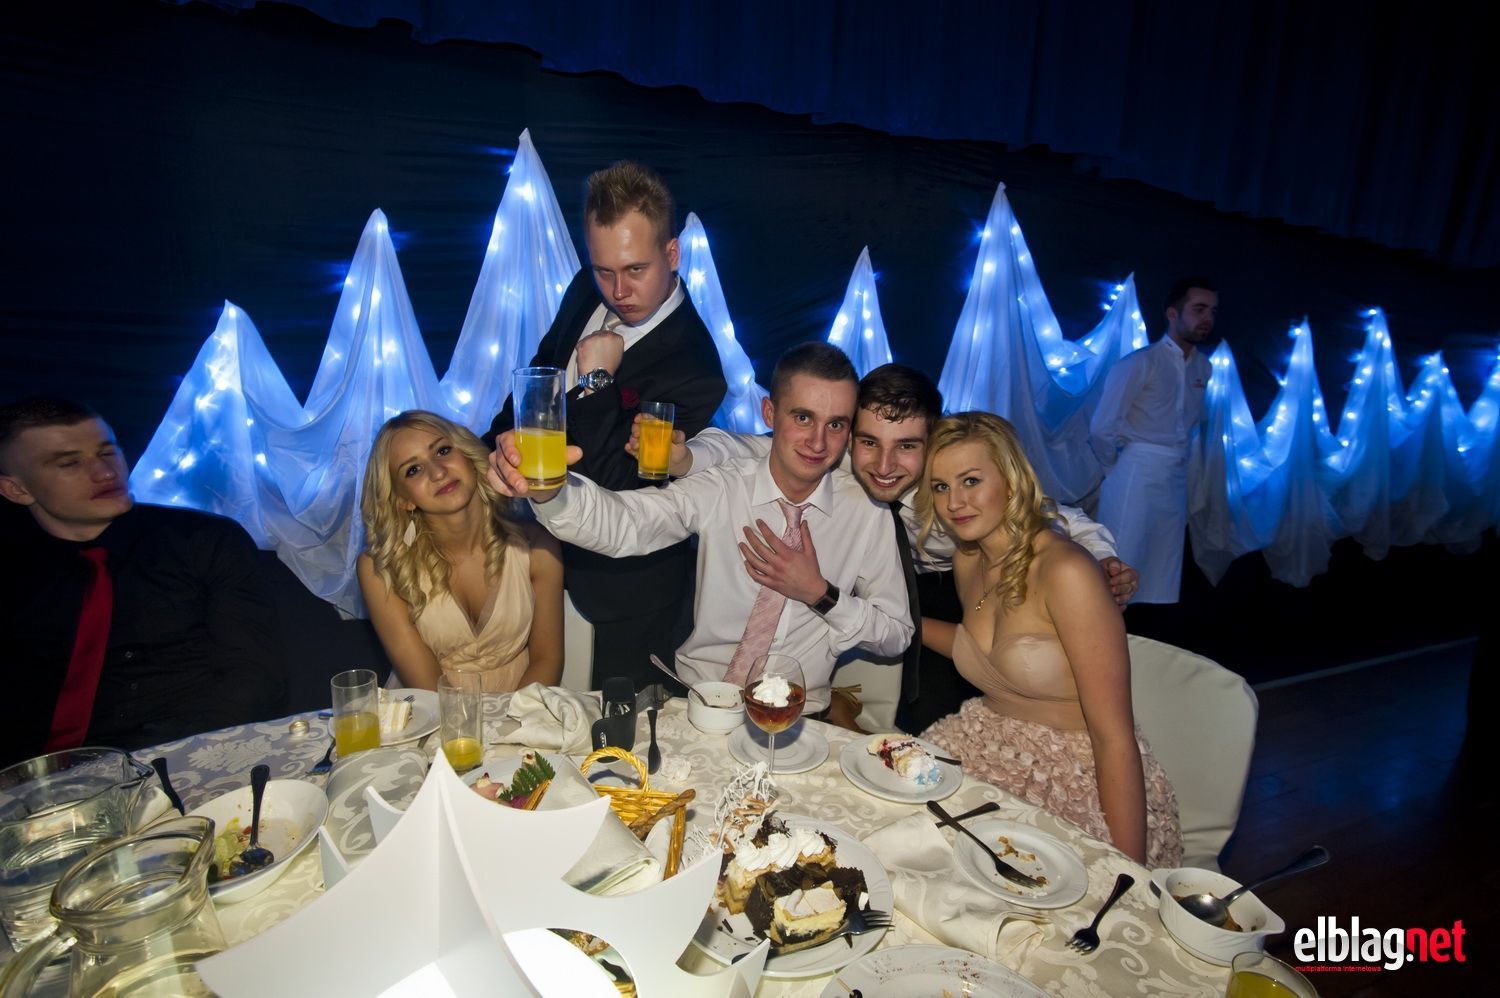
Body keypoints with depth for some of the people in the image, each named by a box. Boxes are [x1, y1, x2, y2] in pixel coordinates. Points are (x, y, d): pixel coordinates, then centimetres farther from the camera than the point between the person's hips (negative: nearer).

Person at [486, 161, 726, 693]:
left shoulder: (693, 370, -27)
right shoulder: (586, 293, -4)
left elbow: (613, 495, -28)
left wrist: (596, 380, -29)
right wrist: (501, 443, -3)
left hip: (624, 585, -7)